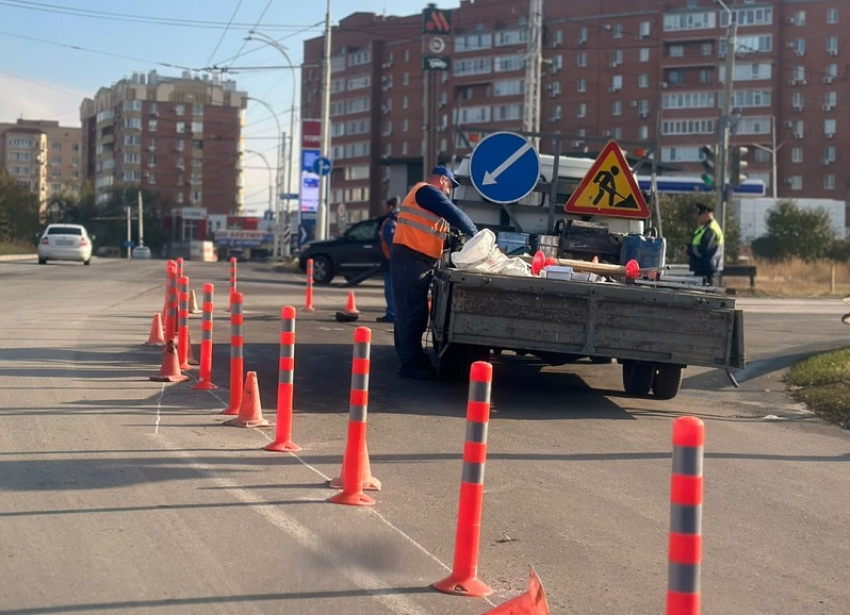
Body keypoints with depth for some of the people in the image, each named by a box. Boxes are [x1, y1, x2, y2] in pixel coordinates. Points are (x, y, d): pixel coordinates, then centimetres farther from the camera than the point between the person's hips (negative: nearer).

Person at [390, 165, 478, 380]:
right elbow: (455, 215, -12)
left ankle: (415, 360, 16)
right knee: (410, 313, -9)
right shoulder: (427, 192, -7)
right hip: (410, 259, -11)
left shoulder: (426, 196, 27)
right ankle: (410, 364, -9)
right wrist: (475, 234, -1)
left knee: (415, 313, 12)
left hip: (417, 260, 11)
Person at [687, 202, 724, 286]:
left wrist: (690, 249, -11)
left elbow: (703, 250, -26)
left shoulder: (711, 230, -19)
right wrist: (691, 249, -1)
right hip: (701, 269, 11)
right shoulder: (705, 228, 16)